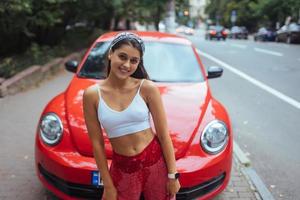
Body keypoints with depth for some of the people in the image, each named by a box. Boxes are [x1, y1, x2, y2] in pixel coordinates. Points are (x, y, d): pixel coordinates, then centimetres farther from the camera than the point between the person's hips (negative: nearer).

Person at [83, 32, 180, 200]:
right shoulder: (92, 94, -8)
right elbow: (97, 143, -5)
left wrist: (172, 175, -5)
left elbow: (164, 135, -7)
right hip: (122, 169, 1)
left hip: (156, 163, 0)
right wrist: (108, 186, -1)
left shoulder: (147, 88, -11)